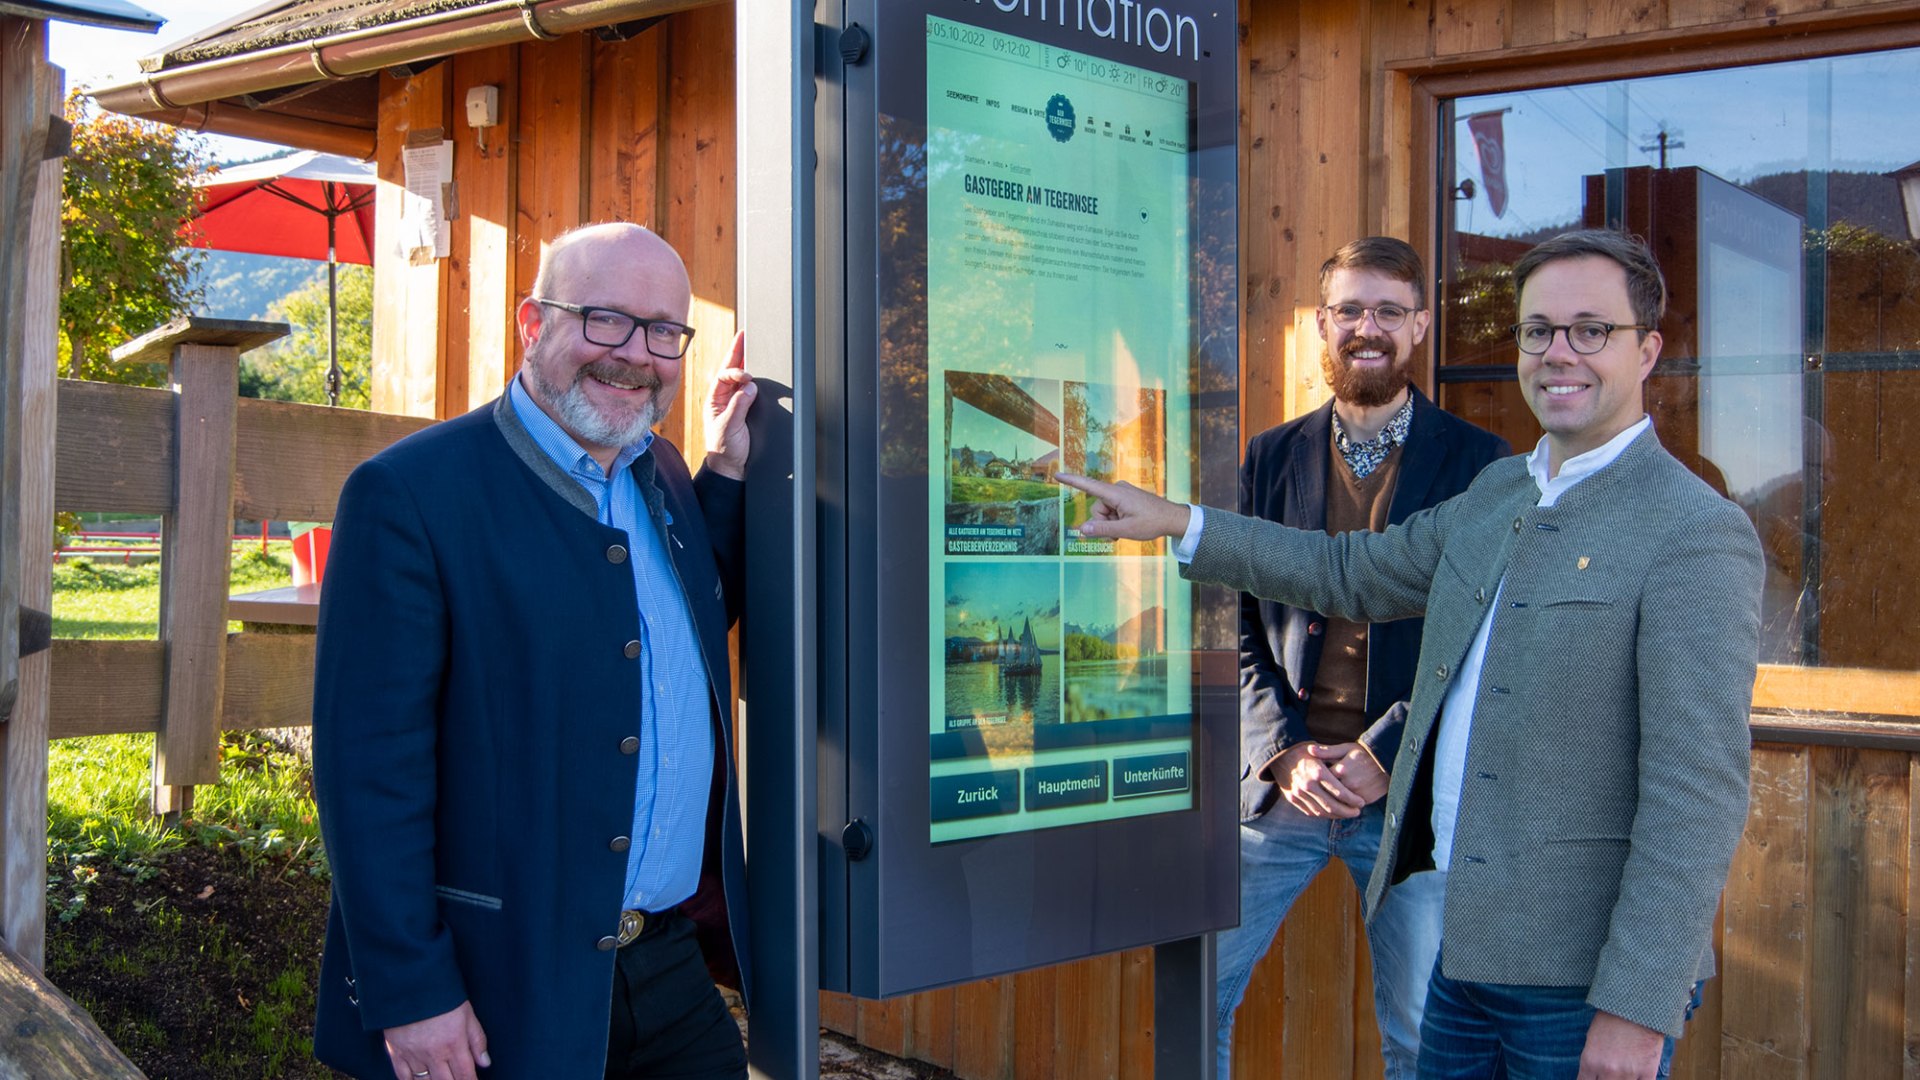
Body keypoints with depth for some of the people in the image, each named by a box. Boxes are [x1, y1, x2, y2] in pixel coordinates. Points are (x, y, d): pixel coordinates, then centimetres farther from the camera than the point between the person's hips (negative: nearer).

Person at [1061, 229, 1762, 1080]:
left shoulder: (1699, 538, -14)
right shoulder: (1498, 492, 11)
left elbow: (1698, 796, -18)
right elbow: (1354, 575, 23)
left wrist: (1639, 1008, -21)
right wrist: (1176, 522, 17)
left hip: (1583, 980, -7)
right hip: (1470, 947, 7)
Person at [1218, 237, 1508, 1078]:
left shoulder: (1478, 463, 0)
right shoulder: (1271, 457, 7)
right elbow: (1240, 629, 6)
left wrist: (1382, 756, -12)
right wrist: (1285, 753, -8)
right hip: (1278, 781, 2)